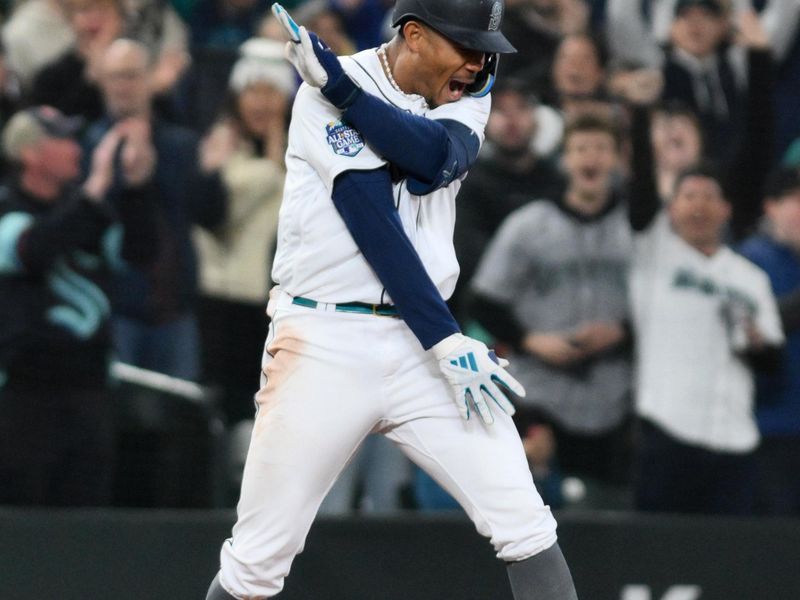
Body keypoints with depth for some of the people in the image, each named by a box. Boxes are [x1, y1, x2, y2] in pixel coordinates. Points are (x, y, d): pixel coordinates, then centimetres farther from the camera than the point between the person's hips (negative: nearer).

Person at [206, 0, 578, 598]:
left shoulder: (466, 94, 9)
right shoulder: (323, 98, -7)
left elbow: (433, 160, -14)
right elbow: (375, 224, -16)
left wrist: (341, 87, -20)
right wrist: (447, 344, -21)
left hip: (423, 343, 4)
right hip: (325, 346, -4)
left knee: (525, 527, -7)